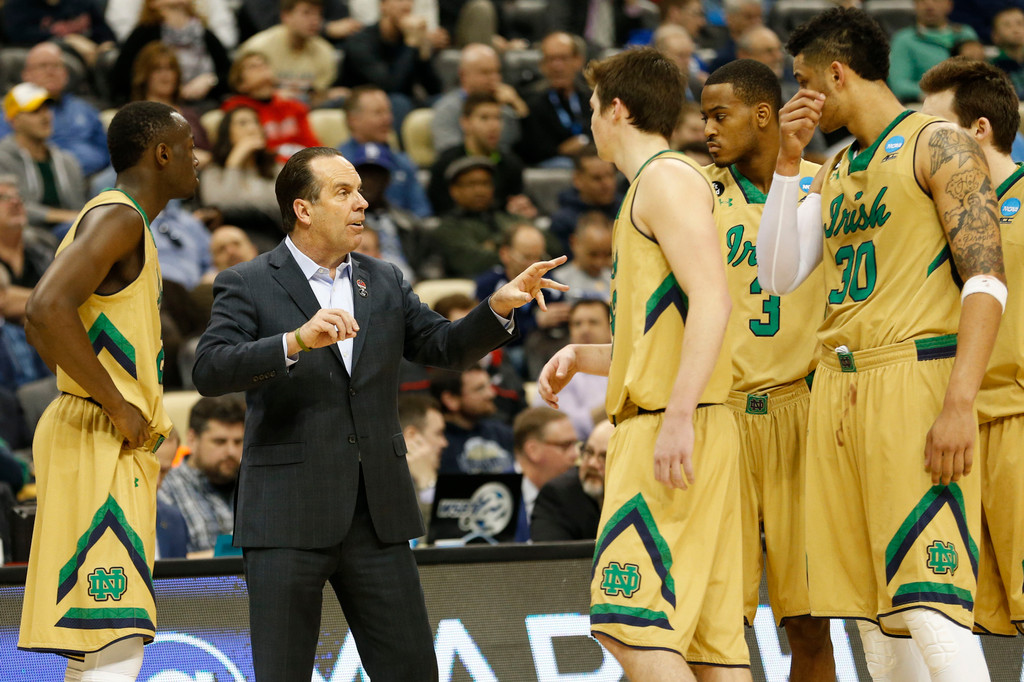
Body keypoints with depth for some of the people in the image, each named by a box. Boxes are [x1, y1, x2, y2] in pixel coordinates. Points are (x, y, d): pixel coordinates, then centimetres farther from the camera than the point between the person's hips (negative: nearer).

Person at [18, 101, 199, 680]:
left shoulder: (124, 222, 21)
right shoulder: (118, 216, -11)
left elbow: (44, 326, 30)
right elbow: (48, 310, -26)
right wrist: (120, 408, -20)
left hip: (120, 444, 11)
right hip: (100, 442, -11)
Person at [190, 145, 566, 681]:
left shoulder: (383, 284, 15)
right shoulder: (247, 286, -2)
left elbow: (447, 346, 12)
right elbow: (210, 372, -16)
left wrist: (499, 306, -7)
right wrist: (296, 341, -30)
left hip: (377, 514, 5)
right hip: (288, 516, -5)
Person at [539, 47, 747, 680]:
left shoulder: (667, 177, -5)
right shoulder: (656, 187, 27)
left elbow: (711, 300, -18)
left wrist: (678, 415, -26)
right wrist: (580, 357, 18)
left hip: (674, 430, -10)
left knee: (630, 621, -16)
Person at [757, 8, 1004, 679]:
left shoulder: (939, 145, -3)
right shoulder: (834, 172, 22)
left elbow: (986, 281, -11)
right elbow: (777, 276, 16)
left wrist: (960, 402, -22)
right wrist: (787, 162, 8)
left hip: (913, 379, -8)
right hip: (836, 390, 8)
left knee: (931, 609, -17)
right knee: (871, 610, 6)